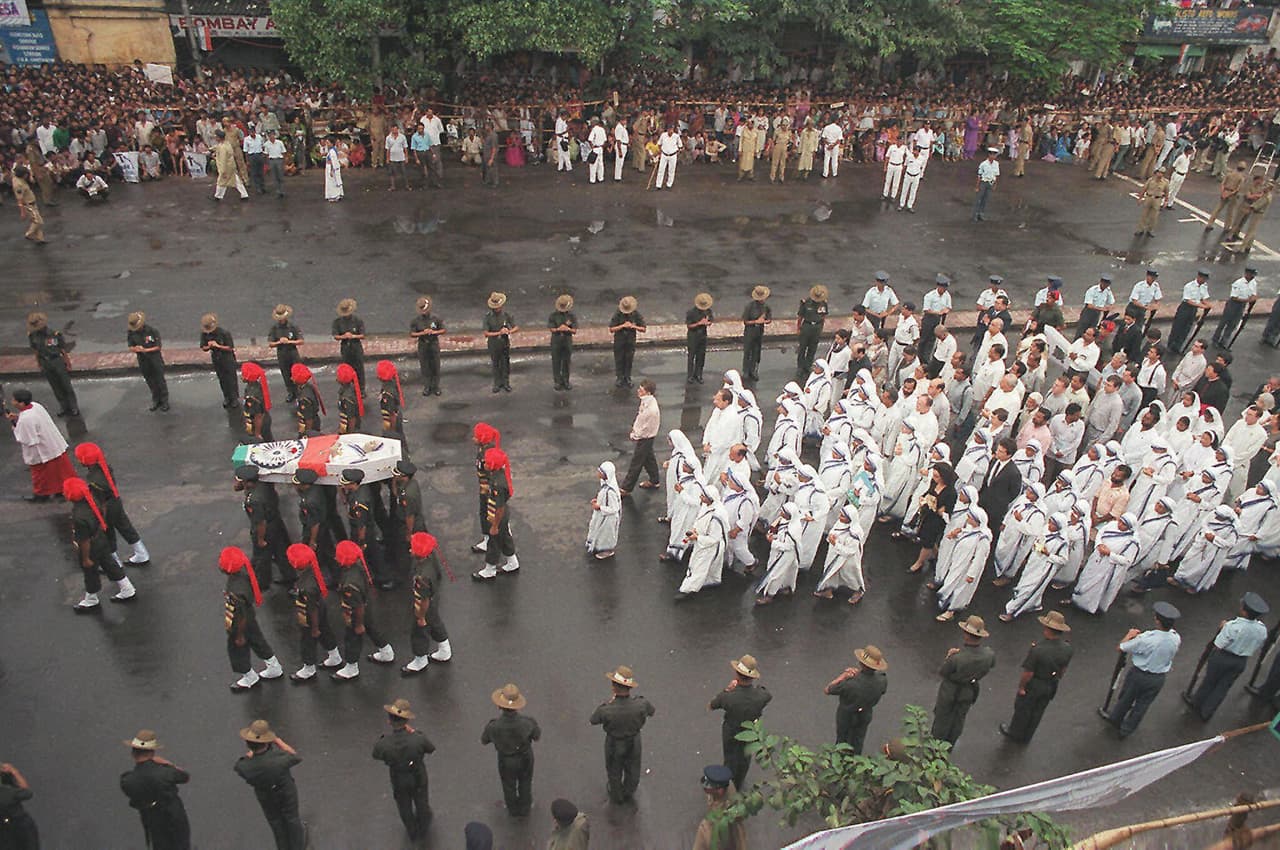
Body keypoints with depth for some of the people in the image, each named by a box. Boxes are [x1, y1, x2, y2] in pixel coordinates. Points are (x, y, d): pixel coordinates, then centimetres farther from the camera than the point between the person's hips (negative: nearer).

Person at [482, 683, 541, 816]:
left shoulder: (493, 725, -38)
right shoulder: (528, 722, -38)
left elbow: (484, 741, -15)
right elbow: (537, 736, -14)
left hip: (506, 760, 0)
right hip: (525, 757, 0)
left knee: (509, 785, 31)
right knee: (525, 782, 32)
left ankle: (513, 809, 56)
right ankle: (524, 808, 56)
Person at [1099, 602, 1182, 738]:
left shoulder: (1145, 639, -34)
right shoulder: (1176, 638, -19)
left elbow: (1120, 648, -20)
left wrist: (1129, 635, -2)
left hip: (1139, 674, -4)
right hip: (1159, 679, 4)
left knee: (1125, 699, 22)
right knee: (1142, 704, 22)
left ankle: (1114, 719, 47)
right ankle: (1126, 730, 40)